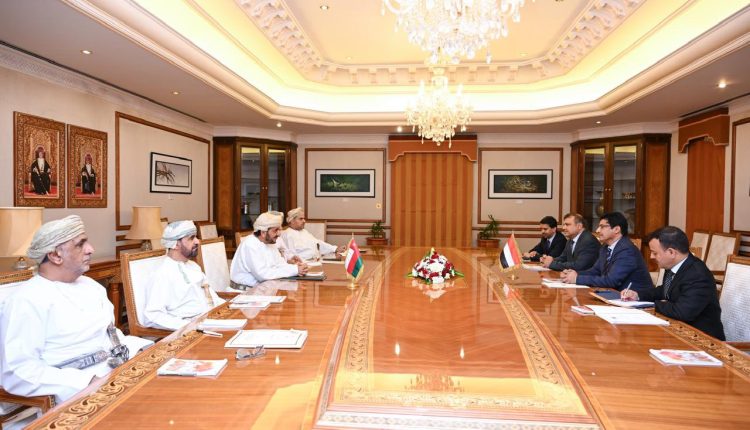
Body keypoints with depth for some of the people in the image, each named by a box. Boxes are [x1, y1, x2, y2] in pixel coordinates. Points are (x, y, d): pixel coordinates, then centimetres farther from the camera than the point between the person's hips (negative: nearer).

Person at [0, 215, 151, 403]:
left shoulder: (90, 285, 15)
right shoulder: (26, 301, -7)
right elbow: (17, 371, -14)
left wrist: (144, 351, 2)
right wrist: (88, 383, -21)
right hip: (79, 389, -8)